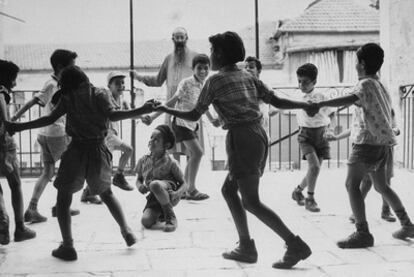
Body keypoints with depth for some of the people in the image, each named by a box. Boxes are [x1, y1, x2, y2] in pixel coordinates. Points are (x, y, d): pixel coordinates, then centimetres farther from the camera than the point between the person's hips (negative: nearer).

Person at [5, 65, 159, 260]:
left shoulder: (68, 98, 1)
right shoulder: (99, 94, 3)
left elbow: (50, 119, -6)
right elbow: (112, 115, -13)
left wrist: (18, 127, -1)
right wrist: (142, 111, -14)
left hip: (76, 151, -3)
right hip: (98, 151, 3)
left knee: (63, 199, 8)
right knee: (106, 194, 24)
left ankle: (67, 247, 2)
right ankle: (127, 232, 20)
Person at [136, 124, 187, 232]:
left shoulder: (170, 163, -9)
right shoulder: (143, 161, 3)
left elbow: (184, 183, -3)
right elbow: (139, 179, 16)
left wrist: (177, 193, -25)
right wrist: (139, 186, -8)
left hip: (169, 192, -4)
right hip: (153, 198, 4)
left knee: (155, 184, -38)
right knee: (146, 222, -24)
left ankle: (171, 217, -19)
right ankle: (160, 214, 16)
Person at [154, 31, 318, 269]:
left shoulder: (215, 80, -3)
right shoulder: (248, 76, 14)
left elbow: (194, 116, 1)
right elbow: (276, 101, 8)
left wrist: (165, 110, 14)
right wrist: (304, 105, 18)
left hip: (241, 138, -8)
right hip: (258, 135, 8)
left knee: (251, 201, -3)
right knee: (229, 190, 18)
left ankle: (296, 245, -7)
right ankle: (246, 247, 19)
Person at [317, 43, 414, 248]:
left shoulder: (366, 84, -10)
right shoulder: (380, 86, 19)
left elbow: (350, 99, -32)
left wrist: (319, 104, -40)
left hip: (368, 142, -10)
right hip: (383, 143, 10)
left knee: (352, 184, -9)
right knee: (382, 186, 21)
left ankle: (362, 233, -12)